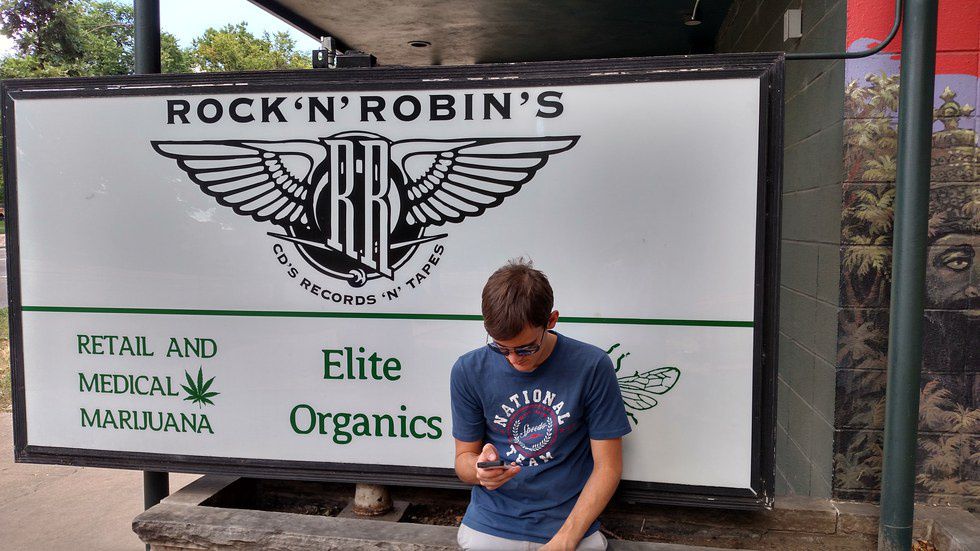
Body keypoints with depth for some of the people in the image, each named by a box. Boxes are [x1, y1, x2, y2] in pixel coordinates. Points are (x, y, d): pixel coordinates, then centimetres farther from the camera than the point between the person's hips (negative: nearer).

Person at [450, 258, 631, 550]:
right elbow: (464, 457, 5)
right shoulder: (468, 371, -5)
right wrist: (480, 470, -18)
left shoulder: (592, 366, -10)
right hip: (489, 525, 1)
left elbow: (608, 466, -5)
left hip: (572, 525, -1)